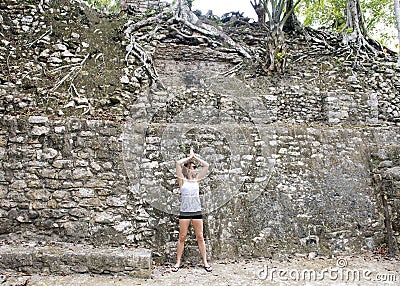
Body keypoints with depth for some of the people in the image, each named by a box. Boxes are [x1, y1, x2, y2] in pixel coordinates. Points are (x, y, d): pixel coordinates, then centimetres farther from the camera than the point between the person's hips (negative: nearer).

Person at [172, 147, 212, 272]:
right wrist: (190, 157, 2)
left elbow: (206, 166, 4)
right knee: (182, 237, 4)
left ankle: (205, 261, 15)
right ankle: (178, 262, 15)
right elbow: (178, 163, -10)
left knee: (200, 237, 7)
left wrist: (195, 156, 8)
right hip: (184, 212, -2)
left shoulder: (197, 179, 9)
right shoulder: (182, 180, 2)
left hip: (197, 211, 2)